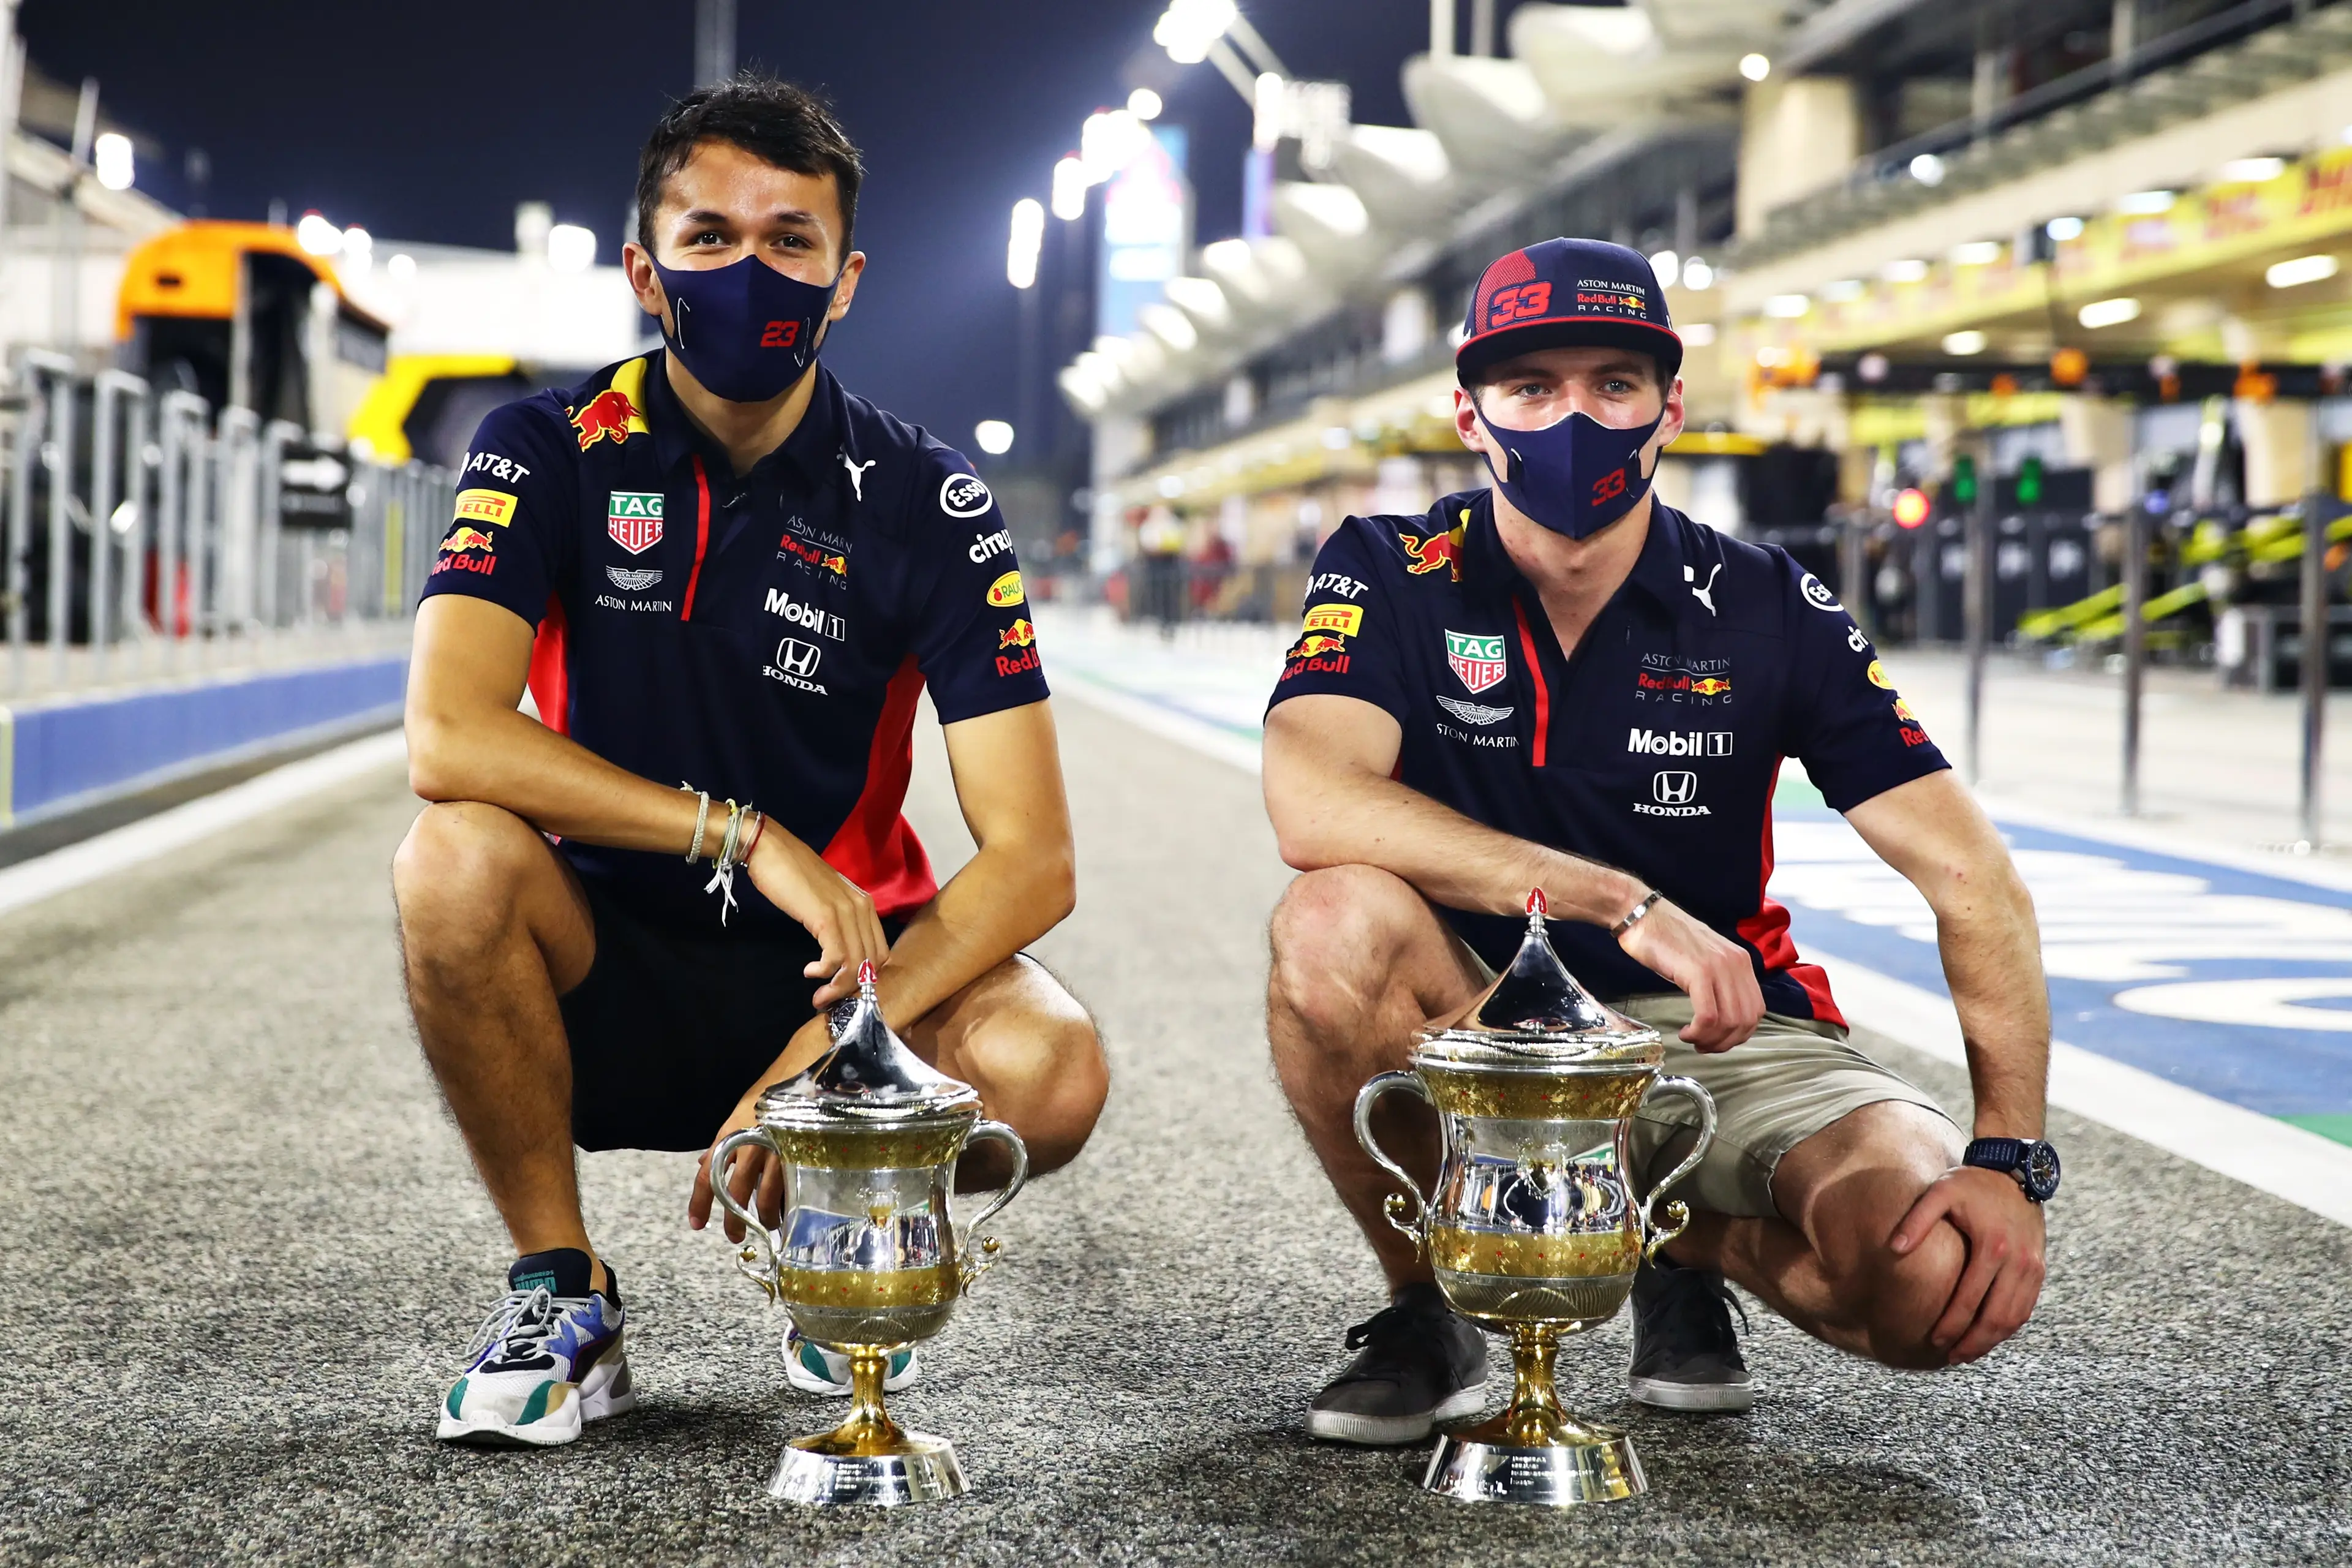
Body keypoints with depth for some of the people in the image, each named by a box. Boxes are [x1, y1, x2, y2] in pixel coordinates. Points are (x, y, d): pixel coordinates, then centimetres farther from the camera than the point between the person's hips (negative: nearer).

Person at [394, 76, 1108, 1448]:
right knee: (457, 859, -32)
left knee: (1049, 1070, -30)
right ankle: (564, 1296, -11)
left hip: (842, 972, 0)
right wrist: (743, 835, -28)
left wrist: (830, 1053, -28)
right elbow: (447, 736, -23)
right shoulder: (553, 453, -6)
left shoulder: (925, 502, -8)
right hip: (610, 977, 0)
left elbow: (1033, 858, -15)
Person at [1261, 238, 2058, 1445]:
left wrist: (2009, 1160, -23)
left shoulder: (1769, 611, -5)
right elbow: (1313, 803, -28)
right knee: (1338, 920, -34)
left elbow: (1971, 880, -9)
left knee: (1943, 1289, -26)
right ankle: (1425, 1307, -7)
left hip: (1712, 1034, 1)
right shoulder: (1393, 578, -8)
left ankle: (1692, 1243, 10)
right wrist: (1623, 903, -33)